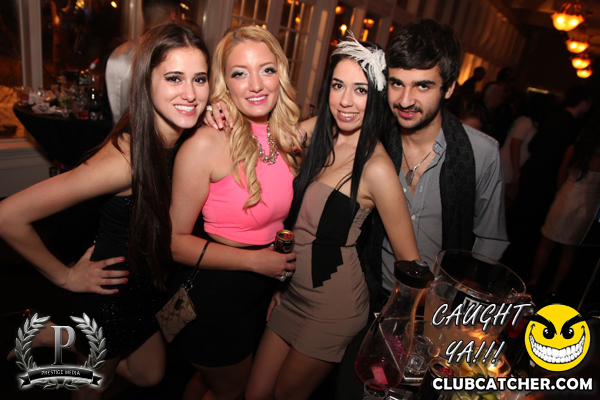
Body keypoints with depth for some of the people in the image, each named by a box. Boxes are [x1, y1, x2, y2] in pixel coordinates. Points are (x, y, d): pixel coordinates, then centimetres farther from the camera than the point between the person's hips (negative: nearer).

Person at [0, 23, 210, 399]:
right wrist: (65, 276, -14)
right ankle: (45, 338, 48)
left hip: (149, 283, 6)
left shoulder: (190, 140, -13)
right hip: (111, 294, -6)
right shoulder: (126, 156, -33)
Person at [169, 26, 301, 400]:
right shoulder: (206, 144, -23)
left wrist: (285, 263, -3)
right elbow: (176, 241, -19)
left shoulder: (289, 136, -4)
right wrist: (255, 260, -22)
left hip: (268, 287, 6)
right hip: (218, 295, -6)